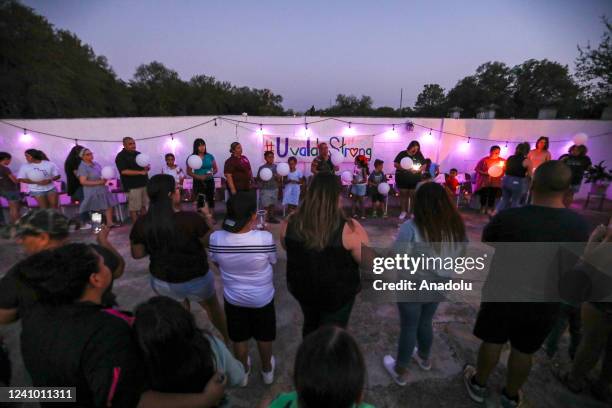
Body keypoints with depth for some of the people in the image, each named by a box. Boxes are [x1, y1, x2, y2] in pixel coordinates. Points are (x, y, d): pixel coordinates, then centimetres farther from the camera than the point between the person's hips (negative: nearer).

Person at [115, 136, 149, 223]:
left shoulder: (138, 154, 14)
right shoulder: (121, 156, -7)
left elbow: (145, 166, 23)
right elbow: (124, 171, -18)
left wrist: (146, 168, -2)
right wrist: (140, 172, -21)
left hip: (144, 183, 7)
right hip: (132, 186, -7)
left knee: (144, 206, 13)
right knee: (134, 208, -2)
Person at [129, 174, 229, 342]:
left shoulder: (141, 223, -16)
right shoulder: (191, 218, -27)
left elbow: (137, 254, -3)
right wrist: (207, 220, -1)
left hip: (162, 281, 3)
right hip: (196, 279, -2)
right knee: (213, 308, 25)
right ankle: (229, 338, 47)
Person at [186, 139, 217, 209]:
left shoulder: (210, 156, 4)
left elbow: (216, 169, 11)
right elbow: (189, 172, 0)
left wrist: (212, 173, -12)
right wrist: (199, 177, -15)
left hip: (209, 181, 2)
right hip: (198, 182, -2)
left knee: (211, 200, 1)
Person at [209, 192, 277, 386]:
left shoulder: (216, 238, -24)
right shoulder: (265, 238, -32)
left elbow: (217, 263, -4)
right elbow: (272, 262, -11)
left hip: (233, 298, 2)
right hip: (262, 298, -1)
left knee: (239, 339, 27)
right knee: (264, 337, 26)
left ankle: (243, 373, 51)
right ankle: (267, 370, 50)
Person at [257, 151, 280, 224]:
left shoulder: (276, 167, 3)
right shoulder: (262, 167, -6)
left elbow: (278, 178, 8)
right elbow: (258, 179, -2)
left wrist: (278, 177, -14)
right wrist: (262, 178, -23)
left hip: (274, 188, 4)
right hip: (265, 189, -3)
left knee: (272, 204, 10)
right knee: (266, 205, 0)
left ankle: (271, 217, 22)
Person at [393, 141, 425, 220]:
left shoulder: (419, 155, 3)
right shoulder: (402, 154, -4)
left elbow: (424, 165, 8)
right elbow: (395, 164, -7)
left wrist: (419, 170, -12)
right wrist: (405, 168, -19)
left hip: (415, 180, 1)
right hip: (402, 179, -1)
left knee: (413, 196, 4)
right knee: (403, 195, 8)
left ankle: (412, 212, 15)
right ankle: (403, 211, 19)